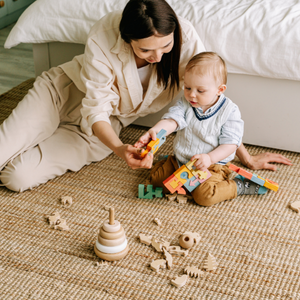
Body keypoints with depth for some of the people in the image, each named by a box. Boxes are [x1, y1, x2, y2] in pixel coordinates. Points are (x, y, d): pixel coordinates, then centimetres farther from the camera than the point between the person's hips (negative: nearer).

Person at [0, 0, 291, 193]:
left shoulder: (184, 35, -28)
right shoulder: (102, 39, -32)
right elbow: (96, 110, -26)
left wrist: (246, 156, -13)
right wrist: (119, 149, -47)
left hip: (100, 126, 2)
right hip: (63, 89, -1)